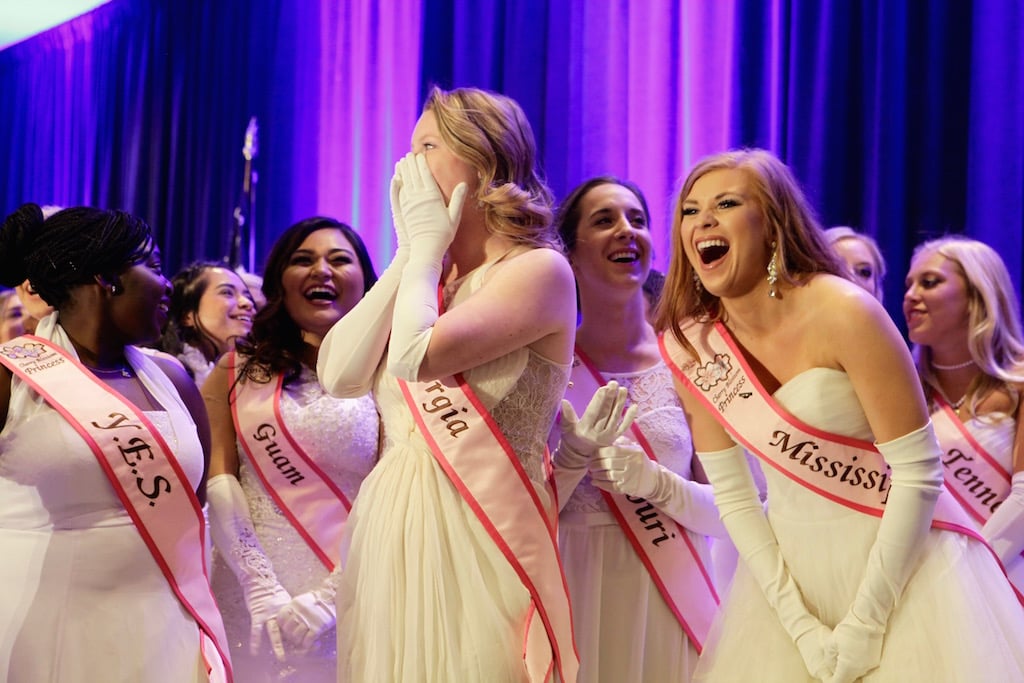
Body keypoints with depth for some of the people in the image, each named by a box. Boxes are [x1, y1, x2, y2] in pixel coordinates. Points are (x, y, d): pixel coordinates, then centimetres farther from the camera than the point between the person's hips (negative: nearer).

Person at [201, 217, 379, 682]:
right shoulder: (238, 370, 7)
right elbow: (218, 479, -3)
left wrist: (329, 598, -16)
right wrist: (261, 587, -14)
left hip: (349, 598, -1)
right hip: (247, 590, 2)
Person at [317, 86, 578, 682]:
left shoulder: (541, 269, -7)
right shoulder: (423, 277, 15)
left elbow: (417, 357, -21)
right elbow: (339, 374, 0)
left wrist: (429, 245, -6)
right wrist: (411, 254, 1)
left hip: (478, 542, -6)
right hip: (389, 538, 7)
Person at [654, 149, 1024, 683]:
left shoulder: (842, 313, -20)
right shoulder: (690, 346, -6)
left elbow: (919, 474, -19)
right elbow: (732, 496, -2)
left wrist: (862, 626, -16)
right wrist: (800, 625, -10)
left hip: (899, 566, -4)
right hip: (791, 573, 4)